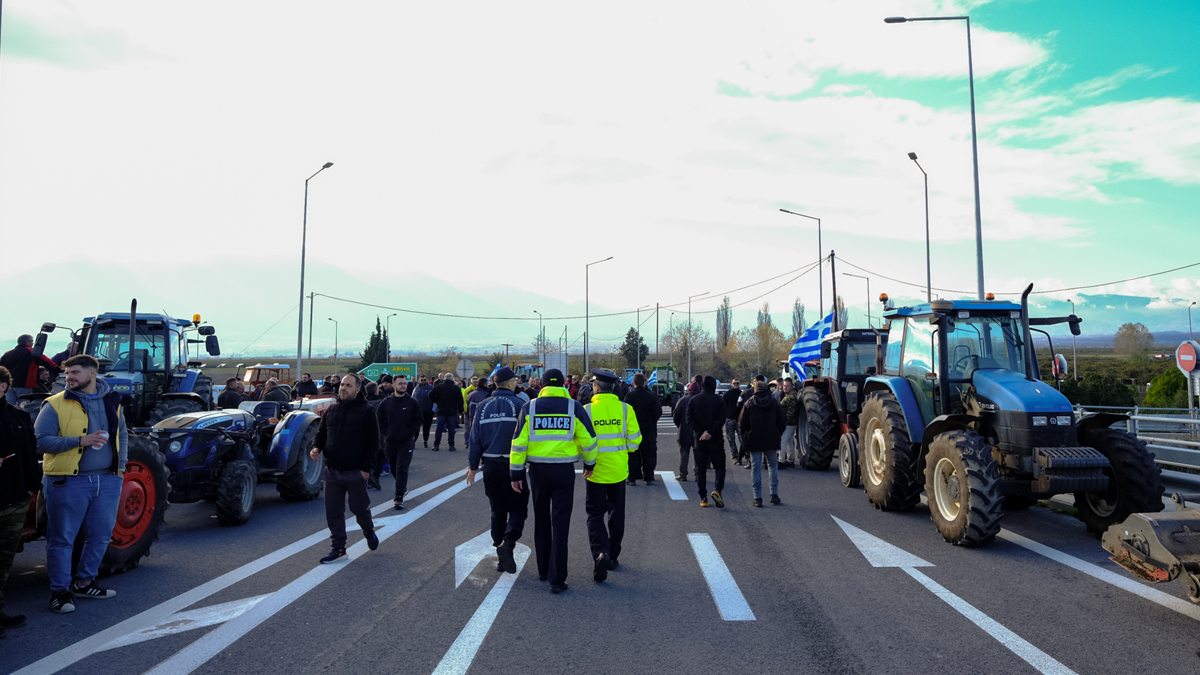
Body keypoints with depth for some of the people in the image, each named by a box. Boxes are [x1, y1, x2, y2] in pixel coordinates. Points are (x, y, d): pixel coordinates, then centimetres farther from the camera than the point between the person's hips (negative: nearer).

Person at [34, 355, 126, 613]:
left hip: (107, 480, 5)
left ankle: (84, 582, 30)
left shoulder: (112, 401, 10)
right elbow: (40, 440, -11)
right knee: (62, 538, 3)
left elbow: (122, 435, 22)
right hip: (68, 482, -4)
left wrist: (121, 466, 14)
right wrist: (80, 441, -21)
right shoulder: (56, 405, -4)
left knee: (100, 535, 13)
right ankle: (60, 591, 16)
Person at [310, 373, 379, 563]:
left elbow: (373, 442, -7)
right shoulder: (331, 410, 8)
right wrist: (316, 447, -6)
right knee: (333, 512, 5)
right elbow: (321, 433, 16)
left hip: (355, 472, -4)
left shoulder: (366, 411, -6)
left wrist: (366, 467, -12)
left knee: (359, 508, 8)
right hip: (332, 471, 4)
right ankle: (338, 548, 16)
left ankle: (369, 531, 37)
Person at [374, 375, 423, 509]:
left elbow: (417, 421, 3)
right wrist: (385, 433, 0)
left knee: (402, 469, -9)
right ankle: (403, 487, 37)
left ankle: (399, 497, -8)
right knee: (394, 468, 14)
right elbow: (379, 419, 9)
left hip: (406, 442, -3)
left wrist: (411, 434, -5)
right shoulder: (385, 402, 2)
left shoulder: (412, 403, -3)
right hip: (390, 442, 3)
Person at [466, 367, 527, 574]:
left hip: (490, 466, 4)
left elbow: (475, 438, 6)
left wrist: (473, 465, 13)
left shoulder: (483, 406, 5)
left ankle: (502, 559, 18)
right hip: (513, 465, -4)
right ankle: (507, 543, -19)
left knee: (498, 511, 14)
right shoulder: (518, 404, -7)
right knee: (518, 509, 4)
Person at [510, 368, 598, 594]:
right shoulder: (574, 407, -3)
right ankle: (557, 579, 0)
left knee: (541, 521, 18)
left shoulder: (529, 408, -1)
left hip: (538, 471, 2)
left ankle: (544, 570, 29)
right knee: (560, 524, 2)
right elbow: (588, 439, 0)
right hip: (564, 471, -1)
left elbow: (519, 442, -3)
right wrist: (589, 464, 16)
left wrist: (516, 473, 2)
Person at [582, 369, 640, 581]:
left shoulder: (587, 410, -11)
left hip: (595, 470, -2)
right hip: (618, 470, 2)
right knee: (616, 513, 18)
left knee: (595, 514, 6)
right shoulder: (625, 409, -6)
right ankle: (612, 556, 26)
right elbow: (634, 439, -3)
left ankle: (600, 552, -15)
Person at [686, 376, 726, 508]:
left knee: (701, 469, 9)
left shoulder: (693, 400, 3)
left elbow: (690, 420, -4)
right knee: (719, 467, 6)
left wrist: (701, 432, -7)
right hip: (716, 439, -2)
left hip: (699, 439, 2)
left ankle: (703, 498, 8)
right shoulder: (719, 400, -3)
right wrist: (710, 432, -13)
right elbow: (721, 420, -12)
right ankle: (717, 490, -18)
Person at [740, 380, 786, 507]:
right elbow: (781, 422, 3)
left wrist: (746, 437, 12)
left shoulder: (749, 404, -1)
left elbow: (743, 424, -1)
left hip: (754, 441, -1)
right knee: (773, 465, 15)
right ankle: (774, 494, 9)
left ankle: (758, 497, 0)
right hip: (771, 440, 1)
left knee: (756, 468, 2)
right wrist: (778, 435, 14)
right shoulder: (775, 403, 4)